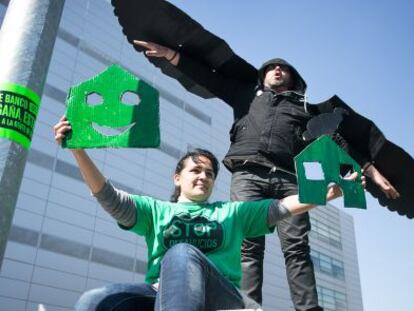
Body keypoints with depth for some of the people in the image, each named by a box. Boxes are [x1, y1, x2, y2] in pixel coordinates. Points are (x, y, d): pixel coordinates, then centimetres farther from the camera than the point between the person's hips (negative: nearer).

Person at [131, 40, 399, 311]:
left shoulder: (306, 108, 31)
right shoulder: (248, 92, 30)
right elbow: (207, 76, 24)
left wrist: (372, 171, 17)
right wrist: (170, 53, 15)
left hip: (289, 179, 1)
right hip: (248, 174, -1)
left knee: (297, 247, -13)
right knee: (248, 245, -14)